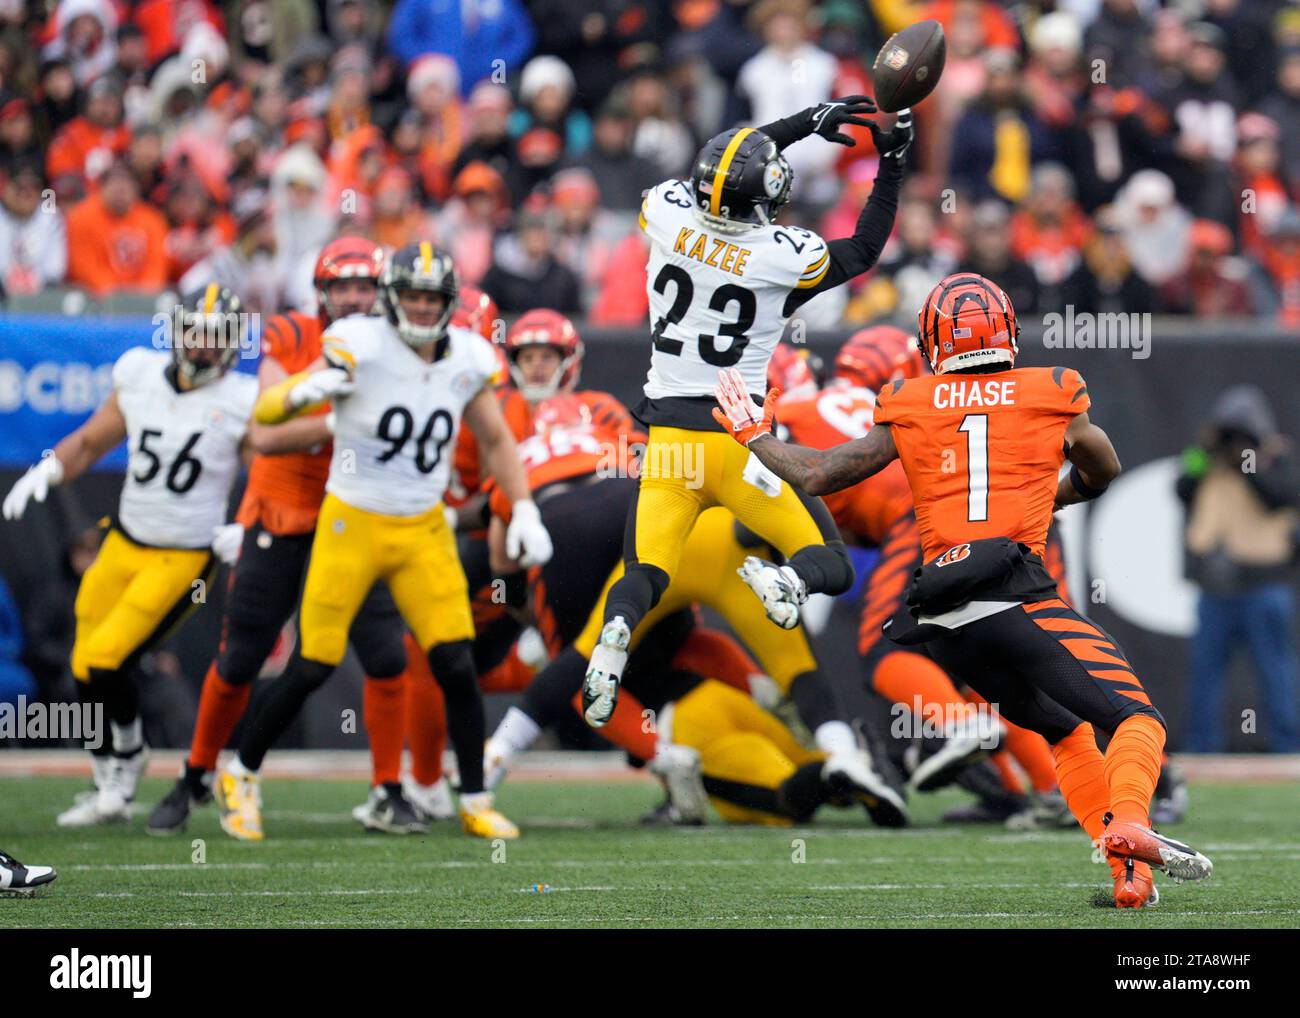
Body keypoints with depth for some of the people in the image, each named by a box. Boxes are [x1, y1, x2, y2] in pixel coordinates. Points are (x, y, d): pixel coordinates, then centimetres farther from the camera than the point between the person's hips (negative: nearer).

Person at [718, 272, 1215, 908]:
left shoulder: (908, 409, 13)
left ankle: (1130, 875, 5)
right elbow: (1103, 475, 31)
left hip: (943, 627, 4)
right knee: (1137, 720, -3)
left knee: (1066, 734, 19)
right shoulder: (1053, 396, 12)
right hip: (1018, 600, -4)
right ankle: (1128, 820, -35)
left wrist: (755, 433, 35)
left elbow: (816, 476, 18)